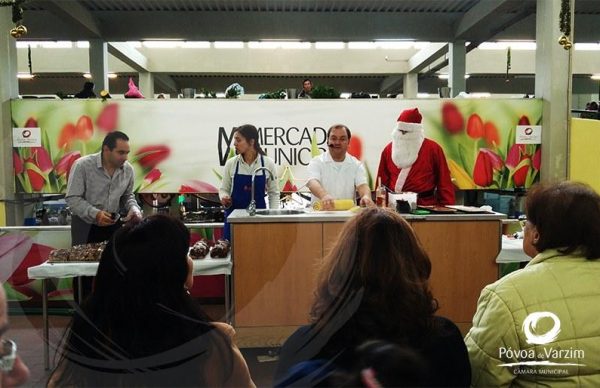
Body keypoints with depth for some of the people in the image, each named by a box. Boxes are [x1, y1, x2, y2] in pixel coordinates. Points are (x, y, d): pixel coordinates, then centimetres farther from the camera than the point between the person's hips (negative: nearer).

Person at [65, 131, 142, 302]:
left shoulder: (128, 169, -2)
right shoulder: (83, 165, -16)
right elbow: (72, 198, -15)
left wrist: (134, 209, -10)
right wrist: (94, 213, -29)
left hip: (113, 224, 4)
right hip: (85, 225, -4)